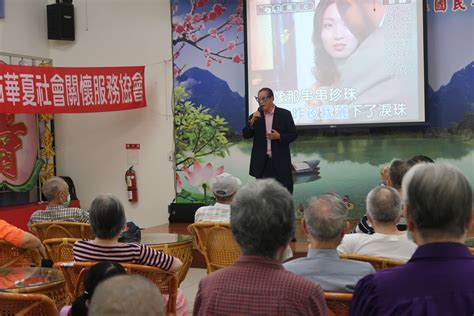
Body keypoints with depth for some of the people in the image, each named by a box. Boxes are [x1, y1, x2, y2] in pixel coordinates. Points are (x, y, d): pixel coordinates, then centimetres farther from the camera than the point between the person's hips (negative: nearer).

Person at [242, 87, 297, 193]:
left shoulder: (285, 114, 0)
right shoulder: (255, 116, 7)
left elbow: (293, 135, 0)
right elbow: (246, 135, 1)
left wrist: (279, 136, -17)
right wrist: (252, 122, -15)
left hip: (280, 161, -2)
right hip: (262, 162, 2)